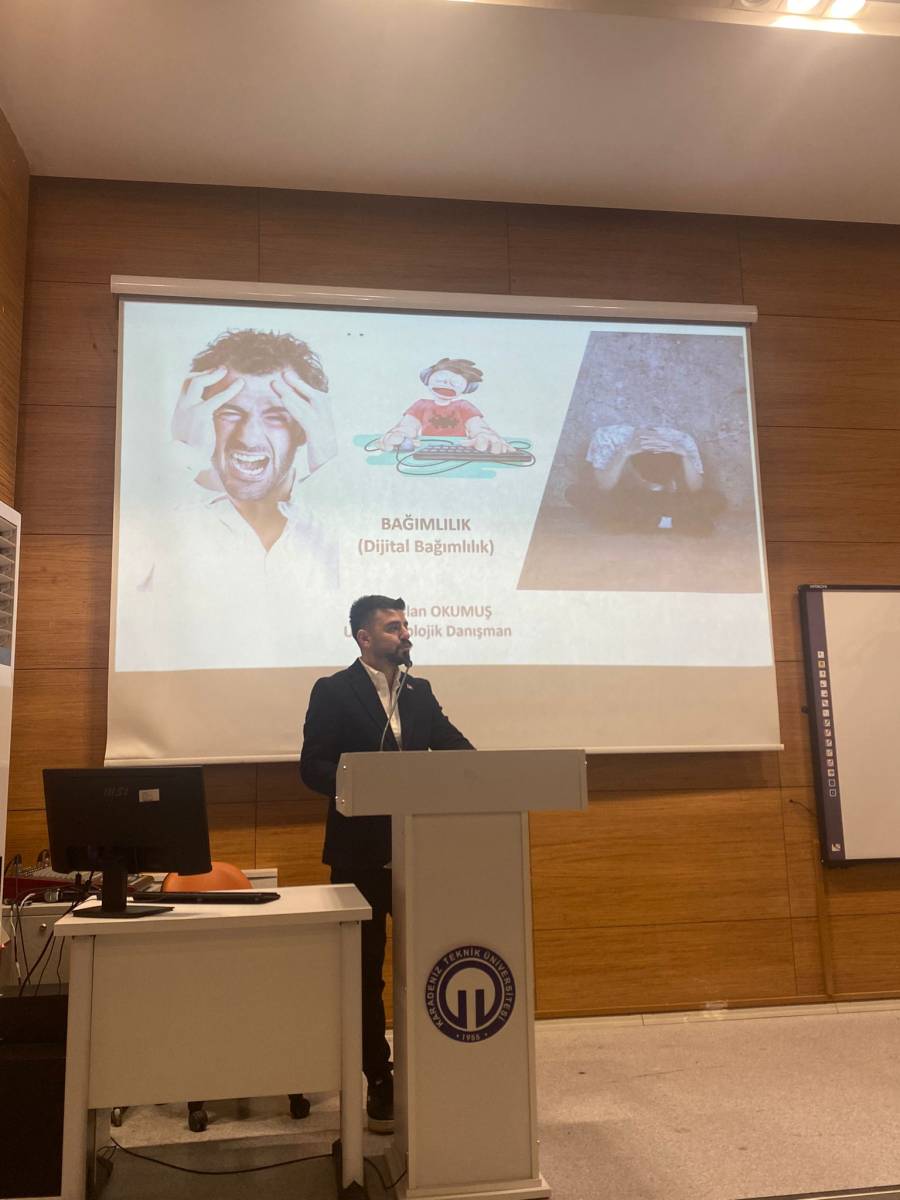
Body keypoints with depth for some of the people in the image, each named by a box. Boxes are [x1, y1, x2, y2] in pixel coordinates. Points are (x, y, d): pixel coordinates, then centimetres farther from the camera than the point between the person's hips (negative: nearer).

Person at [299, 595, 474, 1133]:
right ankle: (379, 1082, 23)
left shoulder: (420, 691, 10)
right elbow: (313, 767, -10)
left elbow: (451, 743, 3)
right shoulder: (334, 692, -5)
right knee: (367, 971, 8)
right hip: (361, 852, -3)